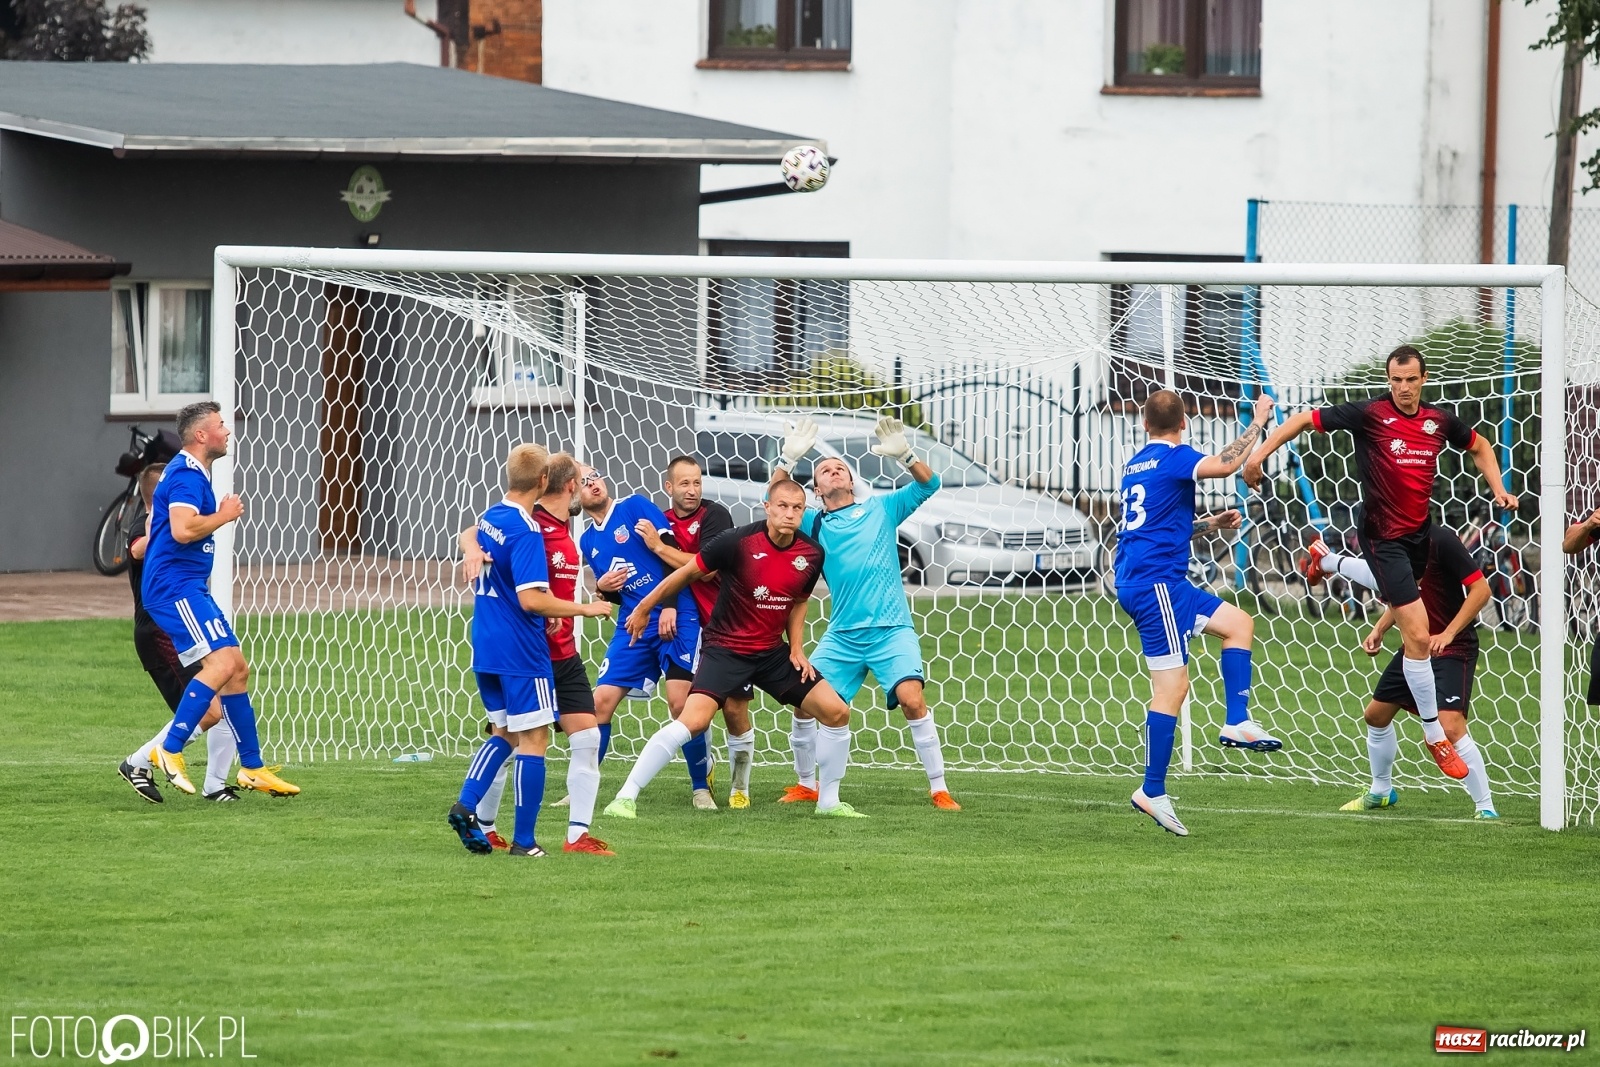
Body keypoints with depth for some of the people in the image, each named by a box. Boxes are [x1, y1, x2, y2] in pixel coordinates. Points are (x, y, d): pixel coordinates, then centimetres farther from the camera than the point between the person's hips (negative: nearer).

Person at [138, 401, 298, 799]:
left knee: (237, 668, 11)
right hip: (175, 588, -11)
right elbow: (182, 529, -28)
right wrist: (224, 516, -14)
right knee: (222, 662, -22)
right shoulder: (186, 475, -13)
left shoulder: (191, 474, 21)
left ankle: (252, 768, 16)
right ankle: (169, 750, -24)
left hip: (189, 589, 11)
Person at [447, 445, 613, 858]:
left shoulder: (486, 520, 8)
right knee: (534, 739, 1)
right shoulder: (526, 532, -18)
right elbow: (531, 599, -25)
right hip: (521, 654, -8)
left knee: (506, 731, 21)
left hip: (485, 650, 8)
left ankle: (466, 804, 4)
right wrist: (586, 609, -15)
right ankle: (523, 841, 1)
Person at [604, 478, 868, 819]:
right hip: (725, 647, -5)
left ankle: (829, 801, 17)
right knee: (693, 720, -24)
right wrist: (644, 608, 2)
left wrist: (796, 649, 6)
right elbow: (689, 572, -6)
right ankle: (625, 797, -17)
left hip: (773, 651, 5)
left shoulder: (812, 554, -2)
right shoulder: (739, 542, -18)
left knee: (836, 712, -1)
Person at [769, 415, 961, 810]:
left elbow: (928, 484, 0)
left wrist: (903, 455, -17)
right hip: (842, 636, 3)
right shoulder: (815, 524, 11)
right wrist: (788, 459, -13)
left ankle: (939, 789, -13)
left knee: (912, 699, -20)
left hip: (891, 631, -3)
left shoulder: (881, 508, 10)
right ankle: (806, 785, 16)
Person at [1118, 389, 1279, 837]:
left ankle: (1237, 723, 5)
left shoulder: (1135, 465, 19)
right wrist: (1258, 422, -12)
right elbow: (1225, 465, -24)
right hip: (1155, 583, -9)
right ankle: (1152, 791, -12)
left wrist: (1209, 524, 27)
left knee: (1239, 624, 17)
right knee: (1172, 685, -11)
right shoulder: (1171, 458, -8)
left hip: (1152, 581, 9)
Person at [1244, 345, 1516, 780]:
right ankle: (1435, 738, -1)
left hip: (1420, 532, 7)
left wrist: (1498, 490, 9)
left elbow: (1479, 445, 22)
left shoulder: (1440, 420, 2)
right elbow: (1305, 420, -8)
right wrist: (1260, 454, -17)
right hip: (1385, 538, -7)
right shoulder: (1370, 414, -13)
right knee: (1418, 636, -10)